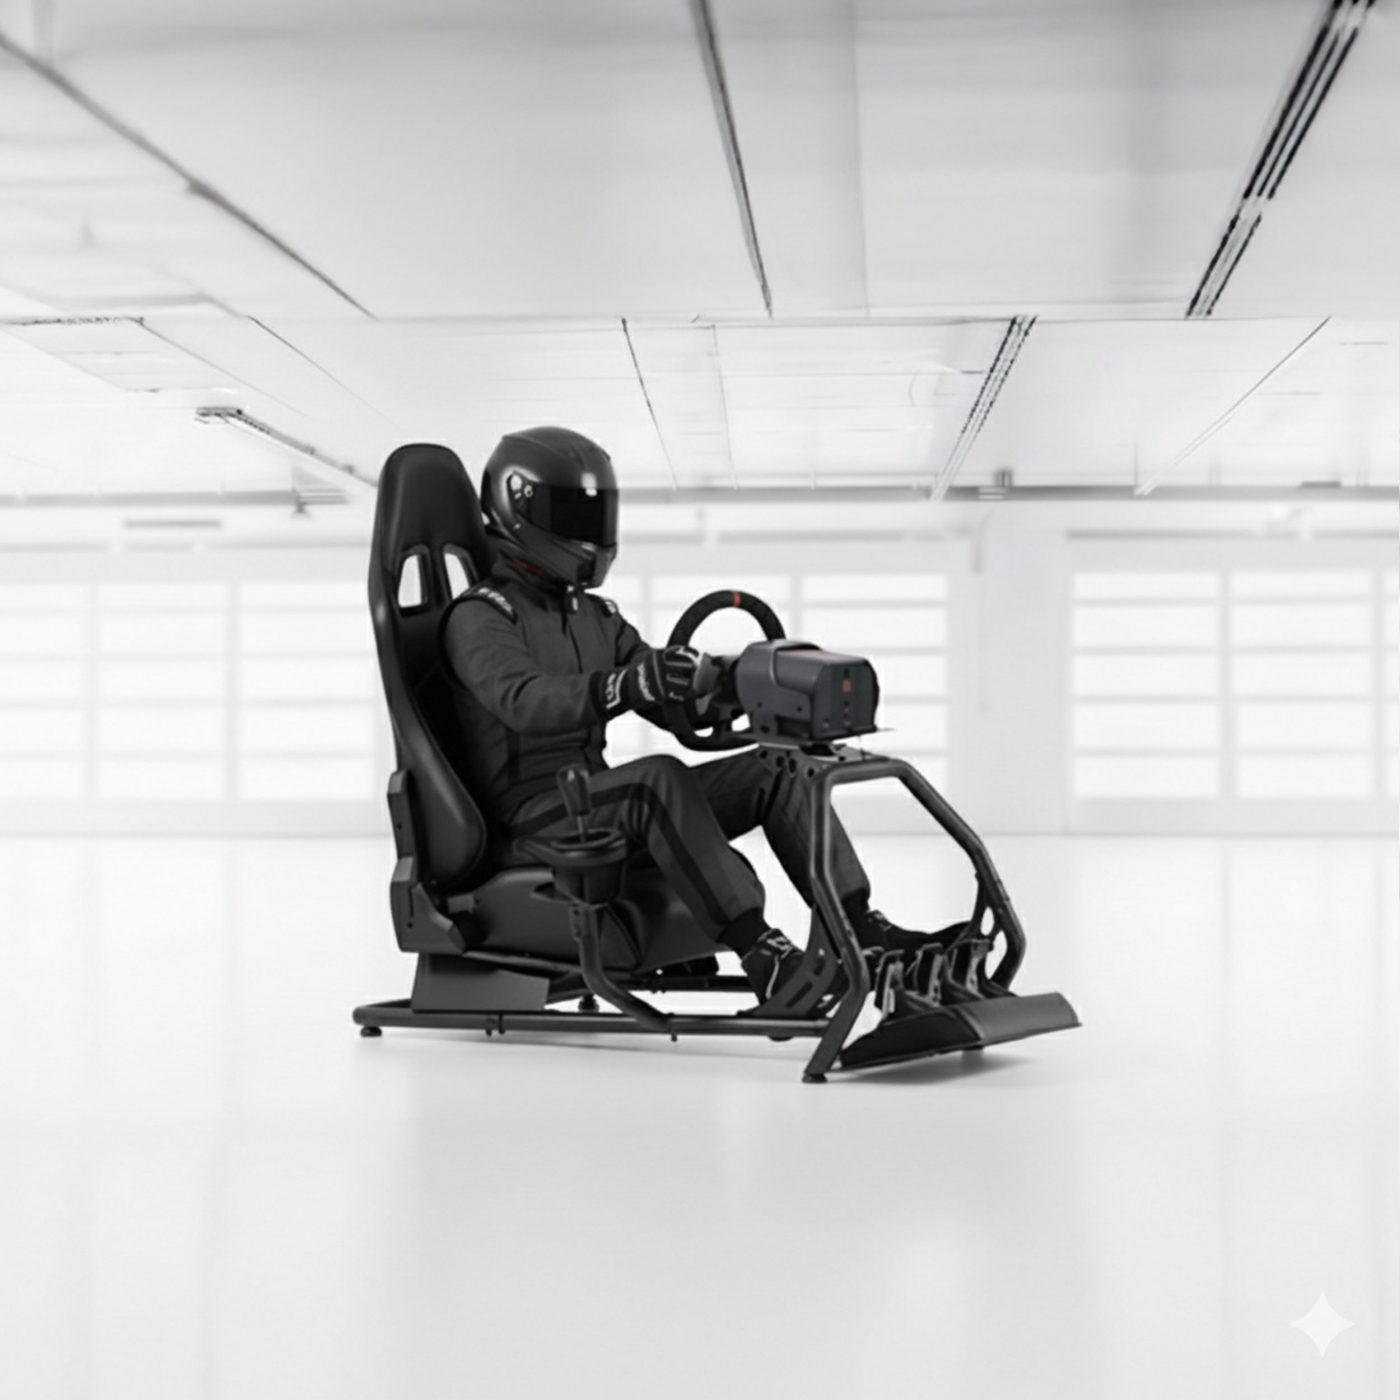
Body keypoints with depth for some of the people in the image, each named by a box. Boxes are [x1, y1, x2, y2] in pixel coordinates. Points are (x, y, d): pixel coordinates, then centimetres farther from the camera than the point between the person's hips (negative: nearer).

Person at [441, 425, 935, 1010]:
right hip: (527, 823, -8)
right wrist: (627, 685, -47)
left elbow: (679, 706, 10)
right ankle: (761, 953, -41)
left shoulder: (596, 617, 17)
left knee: (775, 769, -7)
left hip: (598, 803, 8)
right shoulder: (478, 618, -8)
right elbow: (525, 701, -30)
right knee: (658, 777, -37)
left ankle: (859, 926, -14)